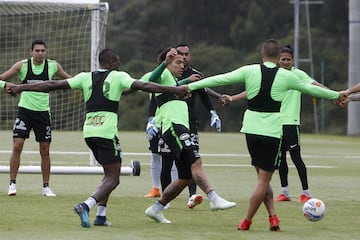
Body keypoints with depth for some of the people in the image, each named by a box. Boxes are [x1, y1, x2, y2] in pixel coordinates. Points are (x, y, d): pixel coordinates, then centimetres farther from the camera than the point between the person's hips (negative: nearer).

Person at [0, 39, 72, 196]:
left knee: (45, 150, 5)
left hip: (43, 112, 2)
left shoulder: (53, 66, -1)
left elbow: (69, 79, 14)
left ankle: (46, 187, 15)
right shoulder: (22, 65, -5)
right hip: (24, 111, -2)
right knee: (17, 146, -11)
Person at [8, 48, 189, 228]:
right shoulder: (118, 76, 2)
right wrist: (175, 90, -8)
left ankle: (101, 215, 13)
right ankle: (86, 205, -28)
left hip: (88, 132, 6)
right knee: (113, 178, -4)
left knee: (110, 173, 22)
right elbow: (143, 86, -8)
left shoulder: (85, 77, 13)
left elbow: (54, 85, 10)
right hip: (107, 132, -6)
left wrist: (21, 88, 16)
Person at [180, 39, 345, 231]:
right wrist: (336, 95, 30)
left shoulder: (249, 71, 0)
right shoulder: (286, 76, 0)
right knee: (264, 180, 4)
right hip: (273, 132, -2)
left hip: (251, 130, 2)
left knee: (262, 177, 14)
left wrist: (191, 86, 10)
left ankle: (272, 217, 4)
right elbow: (311, 89, 14)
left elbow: (220, 79, 2)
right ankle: (247, 221, 2)